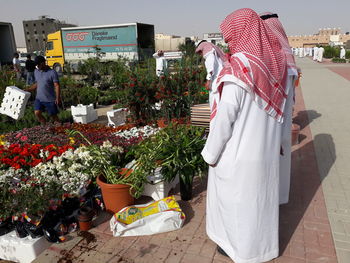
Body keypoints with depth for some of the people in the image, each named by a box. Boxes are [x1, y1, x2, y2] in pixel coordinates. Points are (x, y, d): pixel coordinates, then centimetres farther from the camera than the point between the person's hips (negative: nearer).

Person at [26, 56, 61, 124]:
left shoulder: (52, 73, -10)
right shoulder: (36, 71, 9)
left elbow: (57, 86, -12)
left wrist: (58, 98, -21)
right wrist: (27, 90, 11)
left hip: (50, 100, -5)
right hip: (39, 98, 5)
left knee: (53, 116, 2)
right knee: (37, 113, -10)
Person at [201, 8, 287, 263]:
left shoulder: (239, 66, -23)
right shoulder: (275, 61, 0)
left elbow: (225, 117, -22)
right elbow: (278, 109, 7)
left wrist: (211, 153, -11)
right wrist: (276, 140, 17)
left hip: (238, 153, -7)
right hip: (266, 148, 7)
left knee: (235, 198, 14)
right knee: (261, 194, 23)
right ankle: (261, 241, 44)